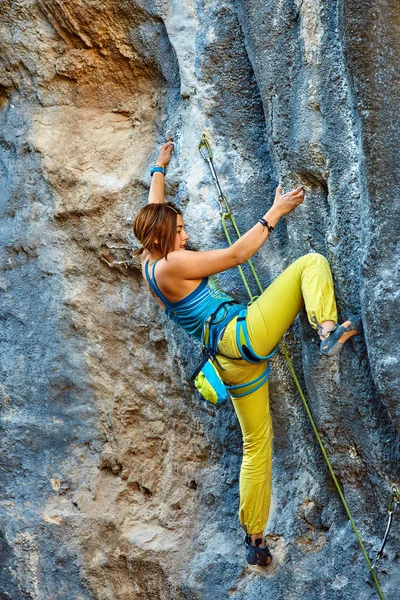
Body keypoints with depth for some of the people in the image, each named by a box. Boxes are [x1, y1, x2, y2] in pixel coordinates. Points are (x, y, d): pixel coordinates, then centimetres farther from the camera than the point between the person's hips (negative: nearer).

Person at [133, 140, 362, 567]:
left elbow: (154, 210, 30)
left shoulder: (148, 261, 13)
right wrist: (275, 212, 0)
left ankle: (254, 540, 18)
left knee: (256, 444, 16)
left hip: (230, 359, 9)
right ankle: (328, 330, -32)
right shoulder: (173, 264, -11)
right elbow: (237, 254, -7)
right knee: (311, 262, -5)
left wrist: (159, 168, 43)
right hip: (244, 333, -9)